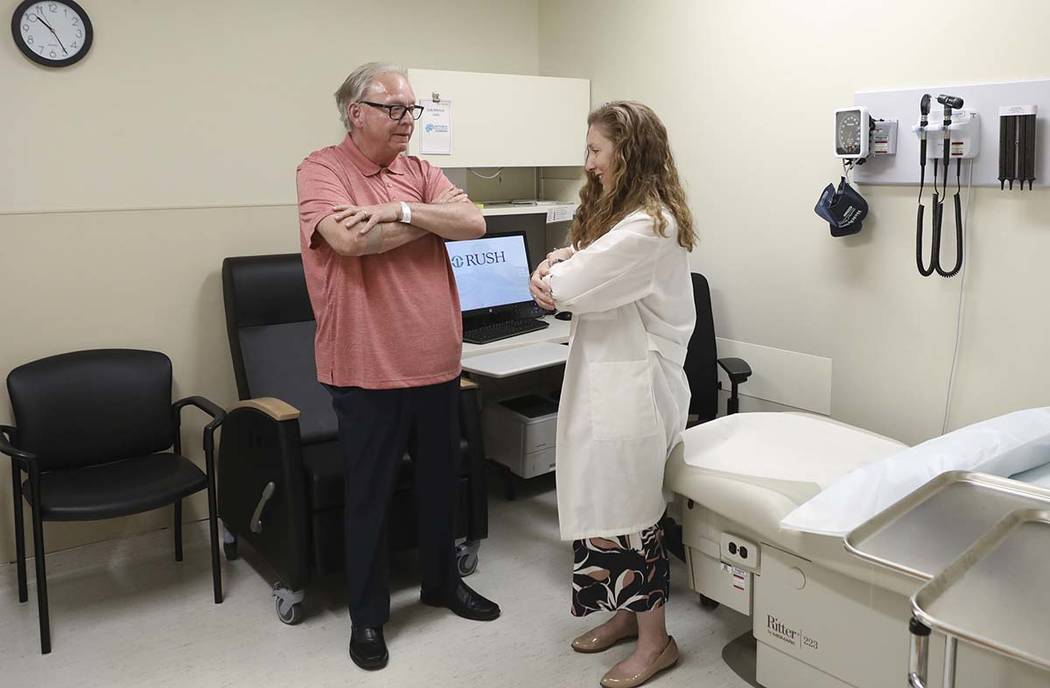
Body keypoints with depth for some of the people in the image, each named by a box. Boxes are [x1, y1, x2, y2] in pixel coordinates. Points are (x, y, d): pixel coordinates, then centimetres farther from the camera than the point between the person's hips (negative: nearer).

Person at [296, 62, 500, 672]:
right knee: (370, 495, 8)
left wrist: (401, 210, -19)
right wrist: (430, 220, -11)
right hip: (367, 369, -5)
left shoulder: (421, 172, 9)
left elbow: (475, 223, -6)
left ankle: (443, 581, 40)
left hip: (437, 363, 5)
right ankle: (368, 615, 25)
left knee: (441, 481, 19)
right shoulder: (322, 170, -7)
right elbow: (351, 239, -25)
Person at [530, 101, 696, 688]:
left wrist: (550, 276, 1)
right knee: (604, 505, 15)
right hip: (603, 377, 9)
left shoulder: (650, 227, -19)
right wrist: (562, 263, -9)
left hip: (633, 384, -9)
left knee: (624, 512, 1)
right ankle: (628, 613, 32)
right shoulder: (615, 211, 15)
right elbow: (572, 276, 14)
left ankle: (655, 640, 19)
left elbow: (572, 288, -20)